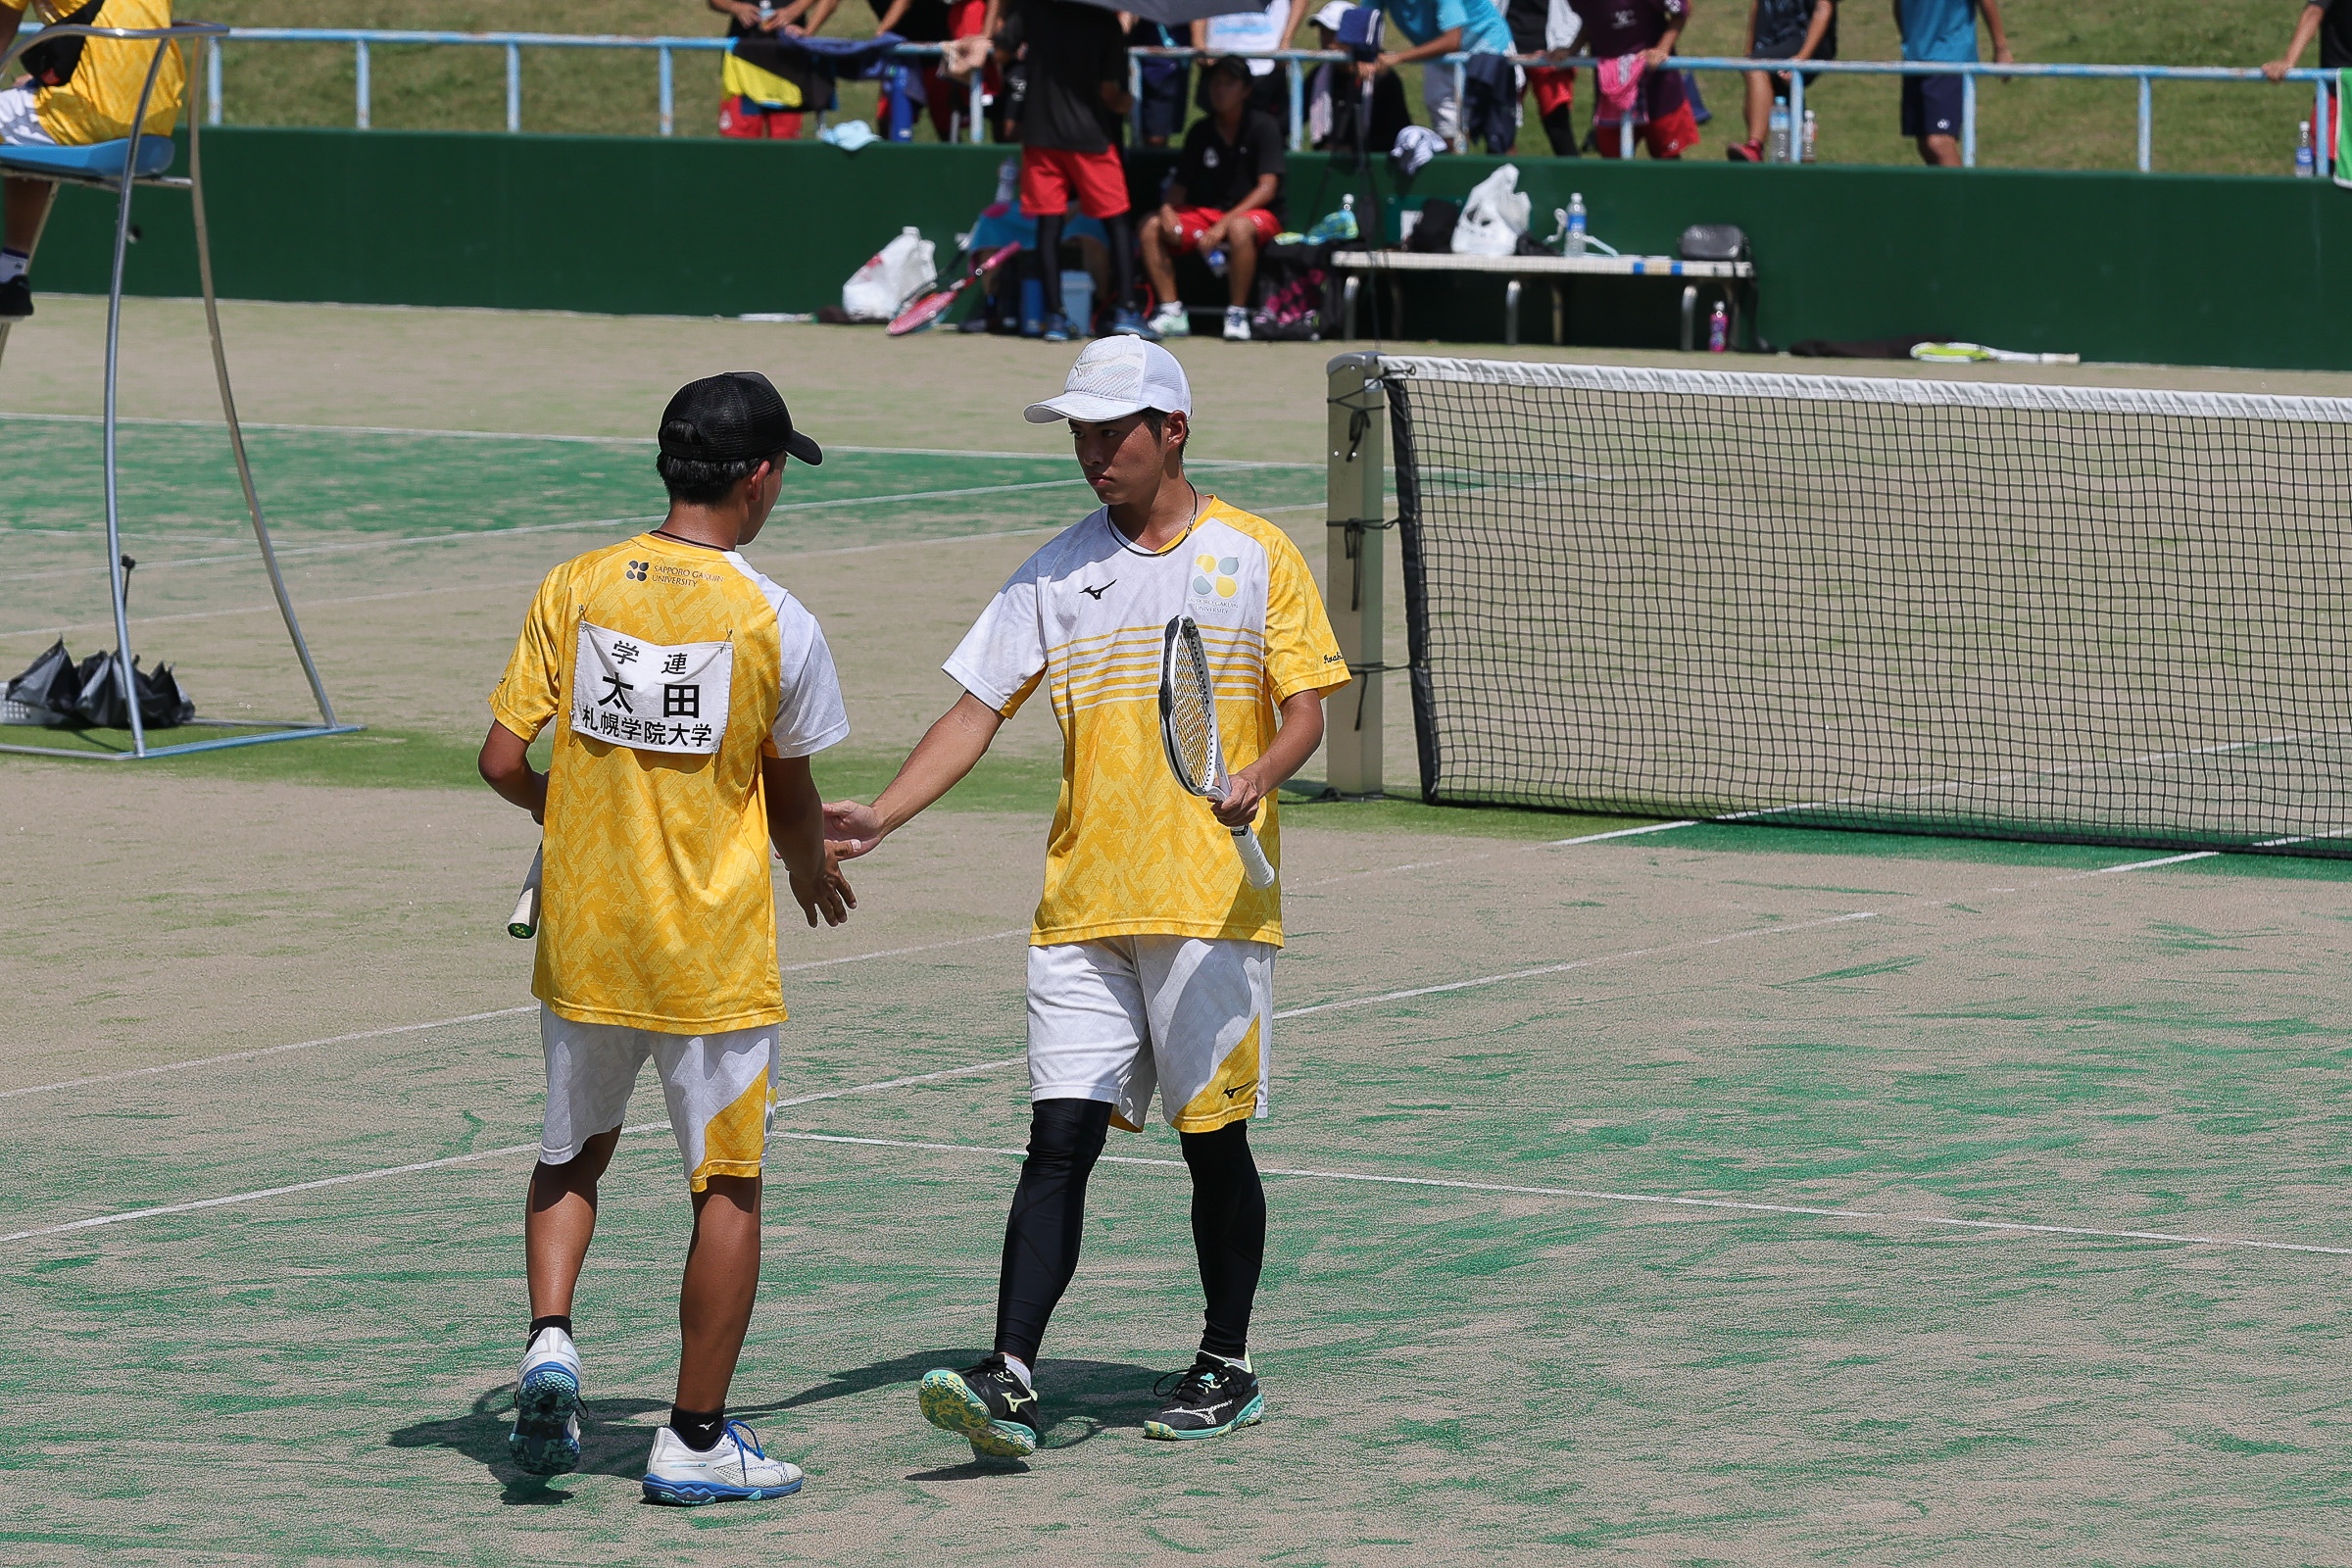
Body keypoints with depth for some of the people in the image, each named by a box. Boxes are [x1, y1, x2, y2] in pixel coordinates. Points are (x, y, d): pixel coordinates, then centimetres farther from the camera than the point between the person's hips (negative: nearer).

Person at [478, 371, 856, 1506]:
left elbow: (502, 761, -3)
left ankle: (549, 1340, 2)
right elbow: (790, 795, 3)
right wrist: (812, 869, 25)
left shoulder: (571, 591, -3)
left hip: (582, 937, 3)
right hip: (714, 957, -3)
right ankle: (696, 1439, 8)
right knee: (727, 1188, 7)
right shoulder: (775, 623, -10)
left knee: (572, 1156, 23)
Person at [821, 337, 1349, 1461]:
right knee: (1061, 1138, -6)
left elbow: (1304, 704, 1)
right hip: (1082, 906, 2)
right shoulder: (1056, 574, 9)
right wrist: (881, 816, -8)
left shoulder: (1257, 557, 2)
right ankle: (1009, 1382, -13)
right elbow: (976, 713, 5)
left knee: (1214, 1139, 5)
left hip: (1214, 903, -2)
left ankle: (1227, 1369, 20)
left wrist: (1260, 775, -20)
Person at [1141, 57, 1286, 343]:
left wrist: (1225, 223, -25)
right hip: (1207, 212, 5)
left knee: (1240, 229, -41)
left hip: (1260, 214, -5)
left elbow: (1267, 188, -16)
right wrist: (1167, 209, -16)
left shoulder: (1263, 127, -8)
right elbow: (1180, 184, 8)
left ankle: (1237, 314, -29)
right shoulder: (1201, 132, 7)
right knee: (1152, 226, -16)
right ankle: (1171, 311, -18)